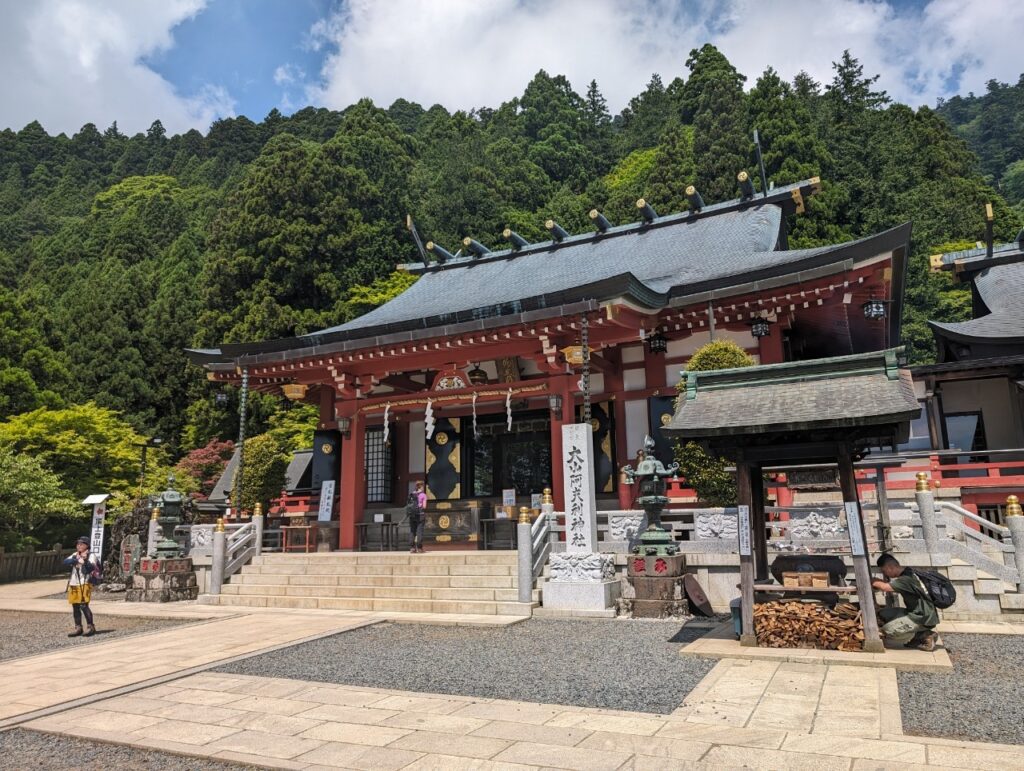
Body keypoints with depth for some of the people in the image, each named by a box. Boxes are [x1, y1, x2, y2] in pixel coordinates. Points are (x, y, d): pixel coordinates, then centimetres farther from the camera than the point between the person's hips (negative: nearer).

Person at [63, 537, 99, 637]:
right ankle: (78, 628, 18)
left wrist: (85, 560, -33)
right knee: (75, 607, 9)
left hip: (84, 584, -7)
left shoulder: (91, 555, -2)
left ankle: (91, 627, -7)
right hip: (73, 584, 7)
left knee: (83, 605, -13)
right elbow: (65, 562, 0)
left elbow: (92, 567, -16)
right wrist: (76, 560, -17)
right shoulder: (75, 555, 16)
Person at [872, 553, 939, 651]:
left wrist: (873, 582, -17)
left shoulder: (906, 579, -24)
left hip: (924, 619, -9)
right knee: (884, 614, 1)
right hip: (917, 614, 9)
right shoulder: (907, 574, 6)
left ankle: (925, 636, -2)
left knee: (888, 630, -16)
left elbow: (885, 587, -34)